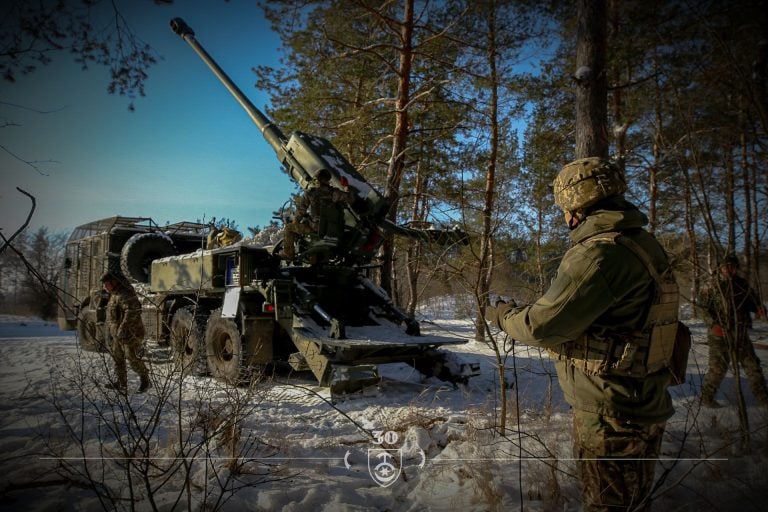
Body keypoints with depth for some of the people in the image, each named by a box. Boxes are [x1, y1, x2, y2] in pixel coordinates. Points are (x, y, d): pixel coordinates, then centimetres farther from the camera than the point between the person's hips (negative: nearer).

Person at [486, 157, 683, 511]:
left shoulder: (601, 253, -25)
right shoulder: (639, 242, 6)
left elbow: (543, 325, -23)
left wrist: (503, 317, -3)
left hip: (611, 417, -9)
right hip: (638, 406, 10)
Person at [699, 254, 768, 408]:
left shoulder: (743, 284, 5)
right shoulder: (713, 286, -7)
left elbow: (752, 300, 16)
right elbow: (704, 307, -6)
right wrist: (714, 324, -18)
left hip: (741, 333, 5)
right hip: (720, 334, -5)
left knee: (752, 365, 12)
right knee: (718, 367, -1)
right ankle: (706, 397, 13)